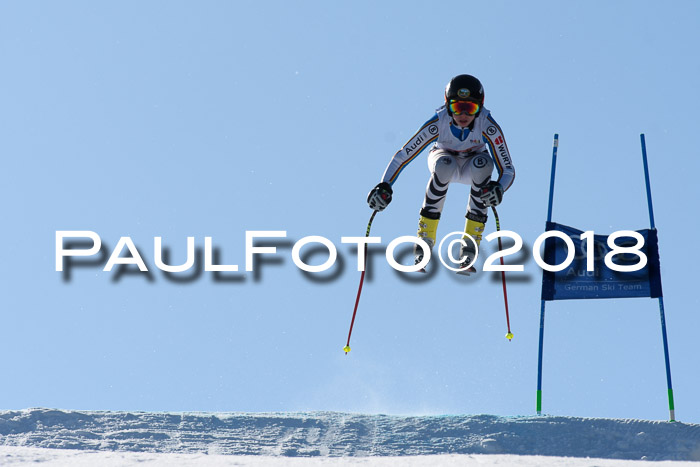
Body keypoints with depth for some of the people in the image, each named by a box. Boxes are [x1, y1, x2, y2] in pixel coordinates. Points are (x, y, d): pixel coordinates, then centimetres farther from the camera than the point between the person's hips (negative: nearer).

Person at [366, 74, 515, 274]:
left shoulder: (488, 126, -31)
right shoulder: (438, 123, -32)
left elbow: (508, 170, -28)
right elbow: (402, 156, -27)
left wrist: (498, 189, -50)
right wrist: (384, 186, -41)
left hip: (472, 166, 1)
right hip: (443, 157, -1)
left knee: (483, 164, -35)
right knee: (445, 166, -37)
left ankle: (470, 245, -27)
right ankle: (425, 238, -25)